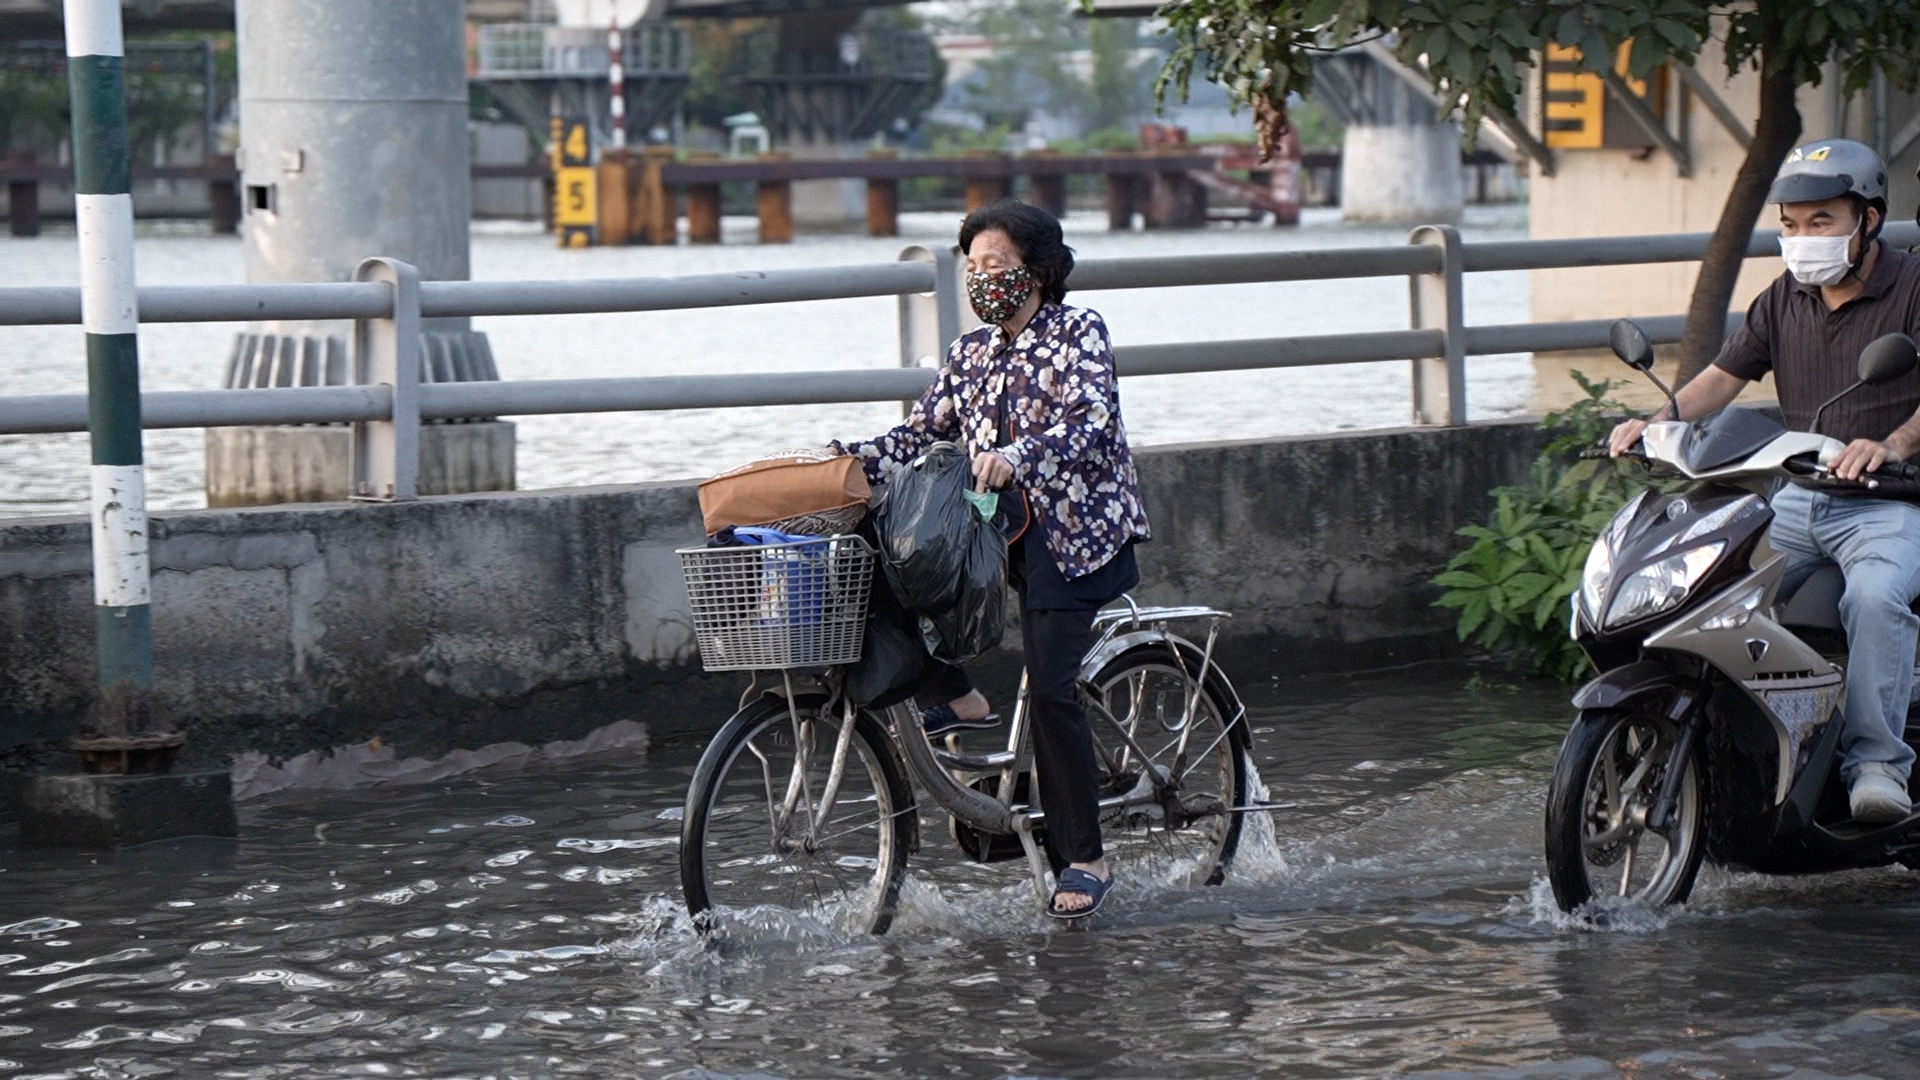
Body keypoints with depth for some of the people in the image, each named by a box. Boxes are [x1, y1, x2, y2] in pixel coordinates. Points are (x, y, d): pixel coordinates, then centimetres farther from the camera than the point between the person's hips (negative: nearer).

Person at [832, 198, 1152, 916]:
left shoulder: (1077, 334, -6)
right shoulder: (972, 352, 13)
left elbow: (1090, 423, -22)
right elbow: (921, 433, 11)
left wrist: (1017, 456, -39)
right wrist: (851, 460, -7)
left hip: (1076, 532, -6)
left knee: (1050, 689, -15)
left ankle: (1083, 860, -7)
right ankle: (954, 695, -2)